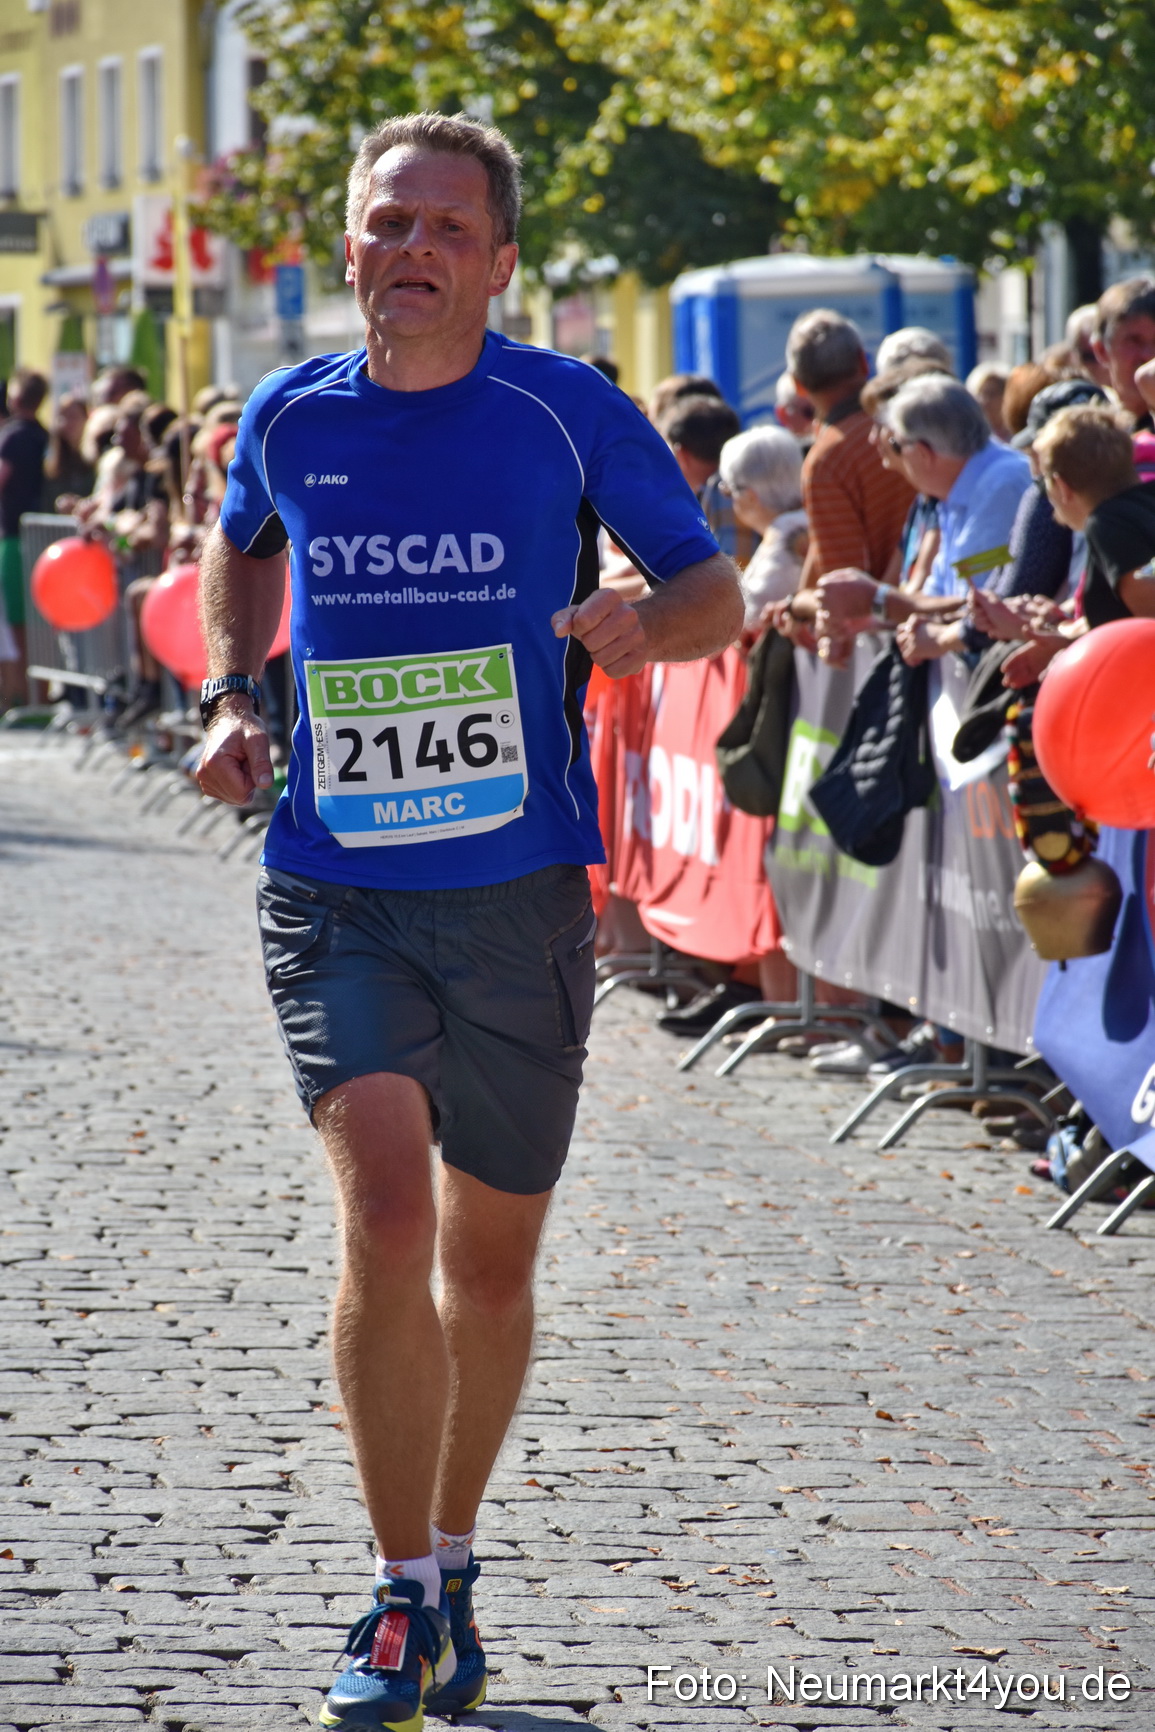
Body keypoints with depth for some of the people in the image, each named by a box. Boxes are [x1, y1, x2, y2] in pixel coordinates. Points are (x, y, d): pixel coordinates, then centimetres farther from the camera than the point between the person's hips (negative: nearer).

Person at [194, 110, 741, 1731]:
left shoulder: (572, 414, -4)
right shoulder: (289, 418, 3)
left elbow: (715, 589, 4)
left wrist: (646, 625, -18)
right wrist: (232, 700, 10)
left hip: (521, 893, 0)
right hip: (336, 892, 0)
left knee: (491, 1260, 10)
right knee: (385, 1213, -19)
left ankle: (451, 1565, 33)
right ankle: (405, 1600, -9)